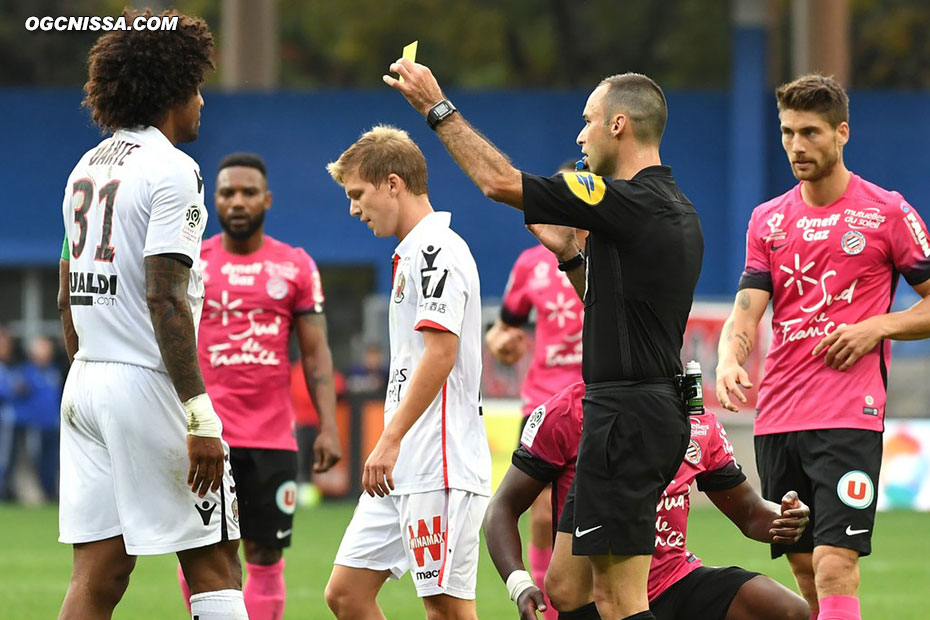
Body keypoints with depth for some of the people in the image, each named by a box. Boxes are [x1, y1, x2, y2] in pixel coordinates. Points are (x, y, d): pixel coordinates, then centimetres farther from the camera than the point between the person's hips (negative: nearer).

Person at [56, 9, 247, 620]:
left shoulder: (86, 169, 15)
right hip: (149, 385, -8)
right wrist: (200, 415, -20)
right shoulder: (171, 170, -10)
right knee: (214, 565, -3)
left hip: (86, 385, 8)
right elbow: (165, 298, -18)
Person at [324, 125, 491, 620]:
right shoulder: (411, 253, 20)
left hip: (441, 467, -10)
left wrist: (390, 440, -24)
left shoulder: (436, 249, -11)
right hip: (404, 468, 10)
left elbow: (441, 352, -21)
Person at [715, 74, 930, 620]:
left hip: (850, 415, -5)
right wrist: (729, 360, -15)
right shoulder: (768, 220, 13)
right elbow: (748, 310, 6)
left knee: (835, 566, -16)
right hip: (777, 416, 5)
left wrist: (877, 327, -10)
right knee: (803, 567, 8)